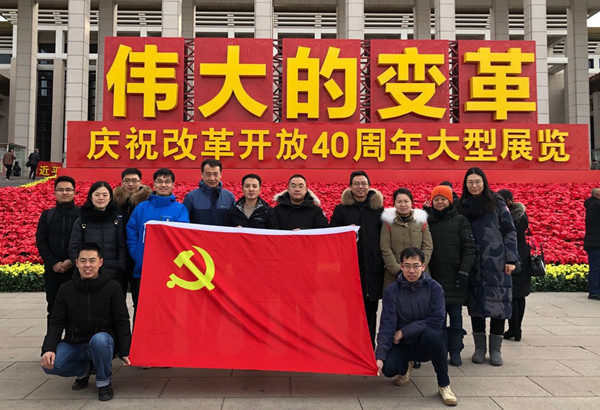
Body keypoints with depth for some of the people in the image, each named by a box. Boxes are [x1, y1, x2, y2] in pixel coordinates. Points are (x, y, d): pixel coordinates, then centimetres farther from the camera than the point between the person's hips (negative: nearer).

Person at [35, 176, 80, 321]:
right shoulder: (47, 215, 11)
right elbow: (40, 241, 5)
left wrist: (72, 261, -15)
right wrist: (53, 263, -8)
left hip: (76, 270, -3)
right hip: (52, 270, 3)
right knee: (53, 308, 9)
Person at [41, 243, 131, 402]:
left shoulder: (112, 287, -3)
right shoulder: (66, 289, 5)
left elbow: (122, 321, -4)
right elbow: (56, 323, 4)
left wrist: (125, 352, -13)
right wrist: (48, 349, -13)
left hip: (103, 342, -3)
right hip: (74, 344, 3)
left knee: (99, 339, -38)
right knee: (49, 365, -25)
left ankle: (104, 381, -9)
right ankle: (84, 370, 9)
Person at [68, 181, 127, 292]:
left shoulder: (118, 221, 10)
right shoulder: (81, 222, 9)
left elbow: (122, 248, 6)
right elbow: (74, 249, 6)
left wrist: (120, 270, -5)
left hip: (114, 275, 1)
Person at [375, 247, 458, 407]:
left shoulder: (434, 288, -9)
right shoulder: (391, 291, -8)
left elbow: (437, 320, -18)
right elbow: (387, 324, -13)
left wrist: (404, 331, -17)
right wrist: (380, 356, -25)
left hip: (426, 345, -1)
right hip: (402, 345, 1)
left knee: (432, 334, -35)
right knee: (388, 368, -27)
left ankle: (444, 385, -12)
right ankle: (405, 366, 15)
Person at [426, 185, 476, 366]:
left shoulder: (460, 220, 2)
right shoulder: (426, 221, 9)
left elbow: (469, 248, -2)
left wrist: (464, 271, -11)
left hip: (455, 277, -2)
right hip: (434, 277, 2)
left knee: (456, 315, 4)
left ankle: (455, 351, 14)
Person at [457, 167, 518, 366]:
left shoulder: (497, 203, 2)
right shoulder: (462, 206, 8)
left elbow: (510, 231, 2)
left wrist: (511, 259, -5)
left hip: (496, 263, -2)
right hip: (473, 266, 2)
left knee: (498, 304, 0)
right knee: (475, 305, 6)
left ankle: (495, 349, 13)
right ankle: (479, 347, 19)